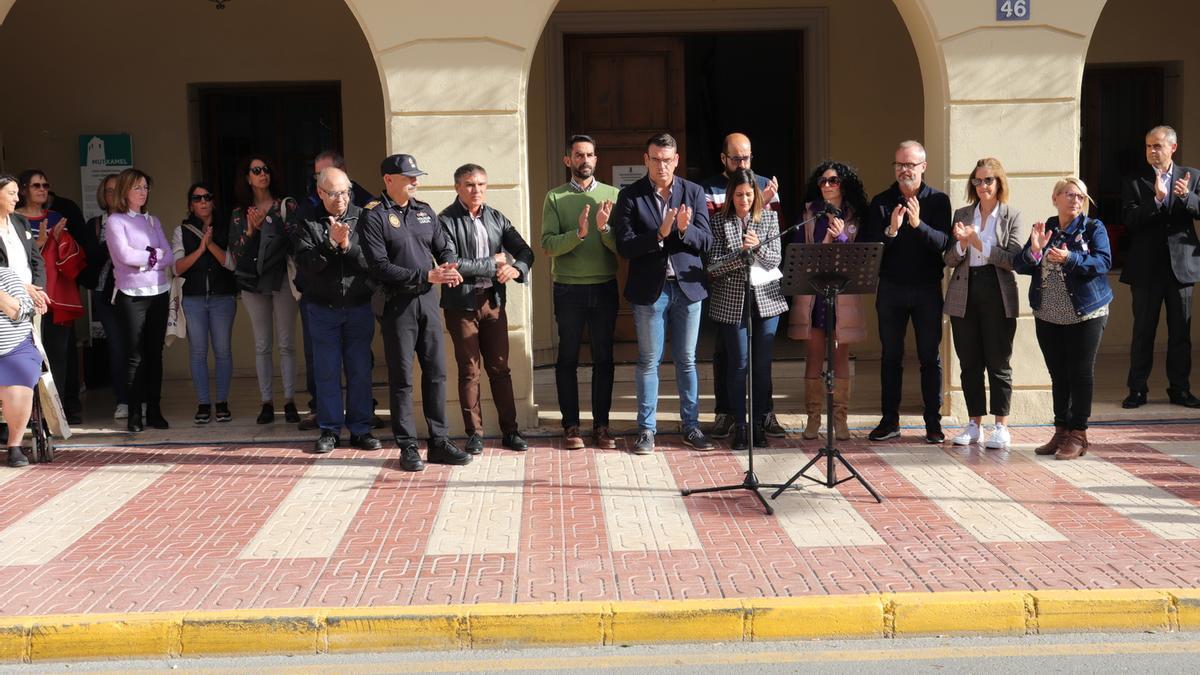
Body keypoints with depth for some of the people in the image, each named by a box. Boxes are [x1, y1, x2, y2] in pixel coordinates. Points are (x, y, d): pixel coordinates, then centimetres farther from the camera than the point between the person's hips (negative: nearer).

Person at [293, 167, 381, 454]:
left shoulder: (362, 218, -1)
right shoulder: (307, 222, -2)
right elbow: (305, 264, -13)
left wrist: (348, 246, -22)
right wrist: (331, 243, -24)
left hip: (359, 306, 1)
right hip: (323, 308, 0)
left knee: (360, 370, 5)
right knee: (327, 371, 5)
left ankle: (360, 429, 14)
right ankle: (330, 430, 15)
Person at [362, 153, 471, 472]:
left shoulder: (424, 211, 12)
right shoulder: (375, 217, -7)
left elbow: (444, 248, 14)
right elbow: (380, 267, -15)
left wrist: (451, 268, -10)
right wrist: (426, 275, -19)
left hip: (427, 301, 6)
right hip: (397, 305, -5)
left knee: (436, 373, 8)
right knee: (402, 379, 2)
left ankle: (439, 442, 16)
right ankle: (407, 447, 10)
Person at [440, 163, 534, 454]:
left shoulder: (496, 218, 8)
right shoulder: (446, 220, -8)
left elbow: (525, 250, 6)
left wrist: (516, 268, -17)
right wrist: (492, 264, -11)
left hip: (493, 302, 4)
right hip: (461, 304, -4)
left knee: (500, 368, 9)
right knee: (469, 371, 5)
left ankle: (510, 430, 16)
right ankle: (474, 433, 14)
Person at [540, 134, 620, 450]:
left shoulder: (612, 195, 4)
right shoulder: (555, 198, 2)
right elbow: (547, 244, -9)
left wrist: (604, 228, -21)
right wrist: (578, 233, -24)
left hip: (605, 287, 1)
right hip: (569, 290, -1)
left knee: (603, 358, 7)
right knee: (568, 358, 4)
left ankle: (601, 425, 15)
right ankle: (571, 426, 13)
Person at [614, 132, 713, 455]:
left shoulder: (693, 193, 3)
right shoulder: (630, 196, -3)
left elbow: (706, 241, -2)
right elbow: (624, 245, -10)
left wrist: (685, 229, -22)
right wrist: (660, 234, -23)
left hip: (687, 286, 2)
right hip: (649, 288, -2)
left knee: (687, 360, 9)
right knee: (649, 361, 5)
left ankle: (691, 425, 18)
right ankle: (647, 429, 13)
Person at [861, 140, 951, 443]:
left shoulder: (938, 200, 0)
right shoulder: (881, 202, 4)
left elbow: (944, 243, -12)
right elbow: (868, 245, -4)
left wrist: (918, 224, -27)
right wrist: (890, 231, -22)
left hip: (927, 289, -1)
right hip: (891, 289, 1)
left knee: (930, 357, 3)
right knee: (891, 356, 7)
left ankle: (933, 422, 10)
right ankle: (890, 421, 14)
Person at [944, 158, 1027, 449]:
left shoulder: (1012, 217, 0)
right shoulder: (962, 215, 10)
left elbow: (1016, 259, -11)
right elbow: (949, 260, 6)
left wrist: (981, 245, -18)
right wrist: (962, 243, -14)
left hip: (998, 297, -3)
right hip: (964, 296, 3)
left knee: (998, 363, 2)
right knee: (969, 363, 7)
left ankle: (1001, 426, 9)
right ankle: (974, 424, 16)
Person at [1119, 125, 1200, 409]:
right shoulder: (1134, 182, 1)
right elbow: (1129, 219, -11)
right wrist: (1157, 199, -25)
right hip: (1146, 267, -1)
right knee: (1143, 330, 3)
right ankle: (1137, 389, 10)